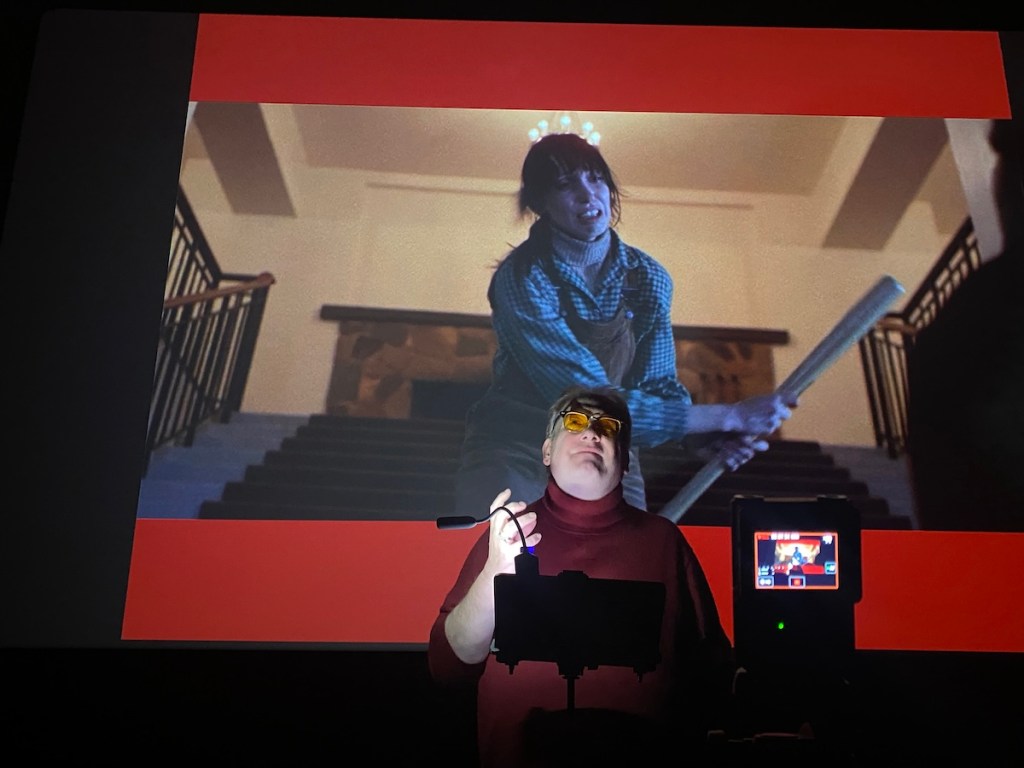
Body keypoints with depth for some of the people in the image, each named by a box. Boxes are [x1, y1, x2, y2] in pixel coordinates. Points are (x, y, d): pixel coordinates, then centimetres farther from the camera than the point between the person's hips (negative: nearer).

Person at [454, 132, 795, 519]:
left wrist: (708, 435, -19)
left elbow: (658, 384, 4)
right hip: (515, 445, -4)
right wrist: (730, 415, -22)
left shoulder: (649, 279, 0)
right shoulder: (522, 279, -18)